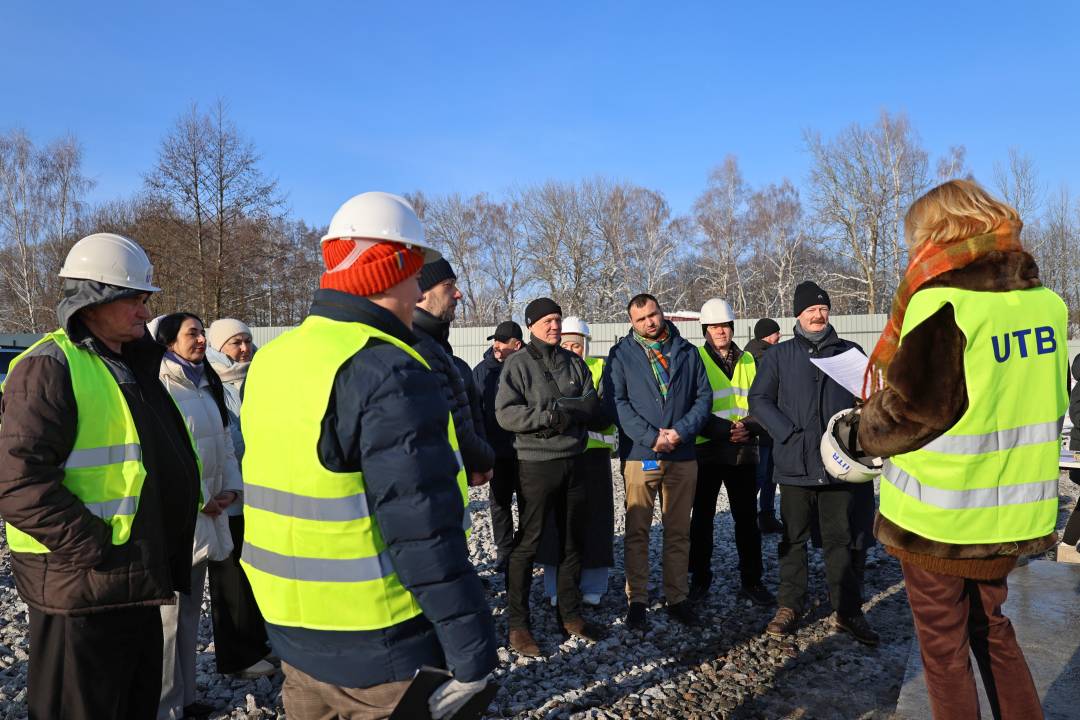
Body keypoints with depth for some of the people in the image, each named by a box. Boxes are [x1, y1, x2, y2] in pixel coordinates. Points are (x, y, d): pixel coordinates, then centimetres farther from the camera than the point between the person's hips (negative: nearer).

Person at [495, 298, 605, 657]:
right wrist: (550, 416, -22)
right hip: (536, 463, -5)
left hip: (575, 460, 5)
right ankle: (518, 623, 12)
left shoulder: (574, 362, 11)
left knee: (573, 540, 13)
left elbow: (592, 403, 1)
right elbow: (506, 413, -13)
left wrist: (562, 409, -17)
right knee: (527, 543, 1)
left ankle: (570, 613, 28)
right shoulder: (518, 363, -4)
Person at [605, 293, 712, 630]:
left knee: (679, 532, 10)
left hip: (683, 455, 3)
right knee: (637, 532, 2)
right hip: (639, 455, -2)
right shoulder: (621, 354, 2)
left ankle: (677, 597, 21)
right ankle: (636, 599, 13)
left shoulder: (687, 352, 10)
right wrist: (651, 437, -15)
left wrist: (682, 431, -10)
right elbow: (616, 401, -7)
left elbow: (704, 396, 7)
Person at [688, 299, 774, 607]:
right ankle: (700, 578, 22)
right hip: (706, 451, -3)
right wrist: (725, 430, -18)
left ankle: (751, 581, 20)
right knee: (702, 517, 8)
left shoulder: (748, 360, 10)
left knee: (747, 518, 8)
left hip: (743, 452, 3)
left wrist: (750, 427, -11)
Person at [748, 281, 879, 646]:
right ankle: (790, 606, 21)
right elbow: (759, 399, 0)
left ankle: (847, 611, 19)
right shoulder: (779, 355, 4)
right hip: (796, 464, -1)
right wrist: (788, 433, -13)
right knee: (794, 539, 10)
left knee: (840, 539, 8)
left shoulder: (850, 352, 9)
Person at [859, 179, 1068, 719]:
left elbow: (906, 414, -19)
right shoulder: (1044, 300, 2)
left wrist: (867, 431, 0)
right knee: (991, 629, 24)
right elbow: (1046, 404, 11)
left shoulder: (943, 302, -21)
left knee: (944, 647, 10)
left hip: (939, 517, -6)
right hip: (1012, 512, 7)